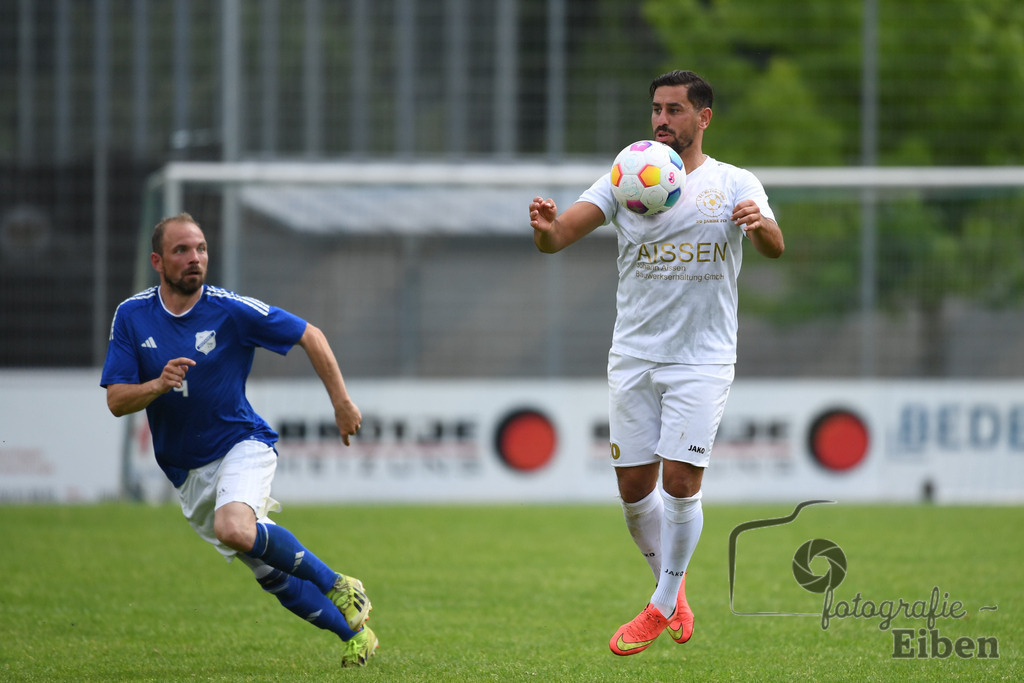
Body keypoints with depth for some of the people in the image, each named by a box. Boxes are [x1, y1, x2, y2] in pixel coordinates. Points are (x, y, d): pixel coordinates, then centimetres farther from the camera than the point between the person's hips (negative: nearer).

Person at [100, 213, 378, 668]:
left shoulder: (232, 311, -13)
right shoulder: (131, 316, -5)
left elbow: (309, 336, -2)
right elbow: (116, 401, -6)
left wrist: (342, 403, -3)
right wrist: (159, 385, -26)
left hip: (242, 444, -4)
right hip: (186, 470, 4)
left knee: (235, 529, -34)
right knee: (268, 570, 4)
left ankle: (339, 587, -15)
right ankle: (353, 632, 21)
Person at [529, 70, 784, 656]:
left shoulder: (735, 185, 0)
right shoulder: (625, 181, 4)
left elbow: (775, 248, -16)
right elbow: (561, 236, -7)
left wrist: (760, 224, -40)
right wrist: (546, 227, -31)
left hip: (703, 359, -3)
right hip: (634, 357, 3)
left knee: (680, 480, -10)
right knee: (634, 486, 3)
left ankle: (663, 607, 6)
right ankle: (673, 586, 26)